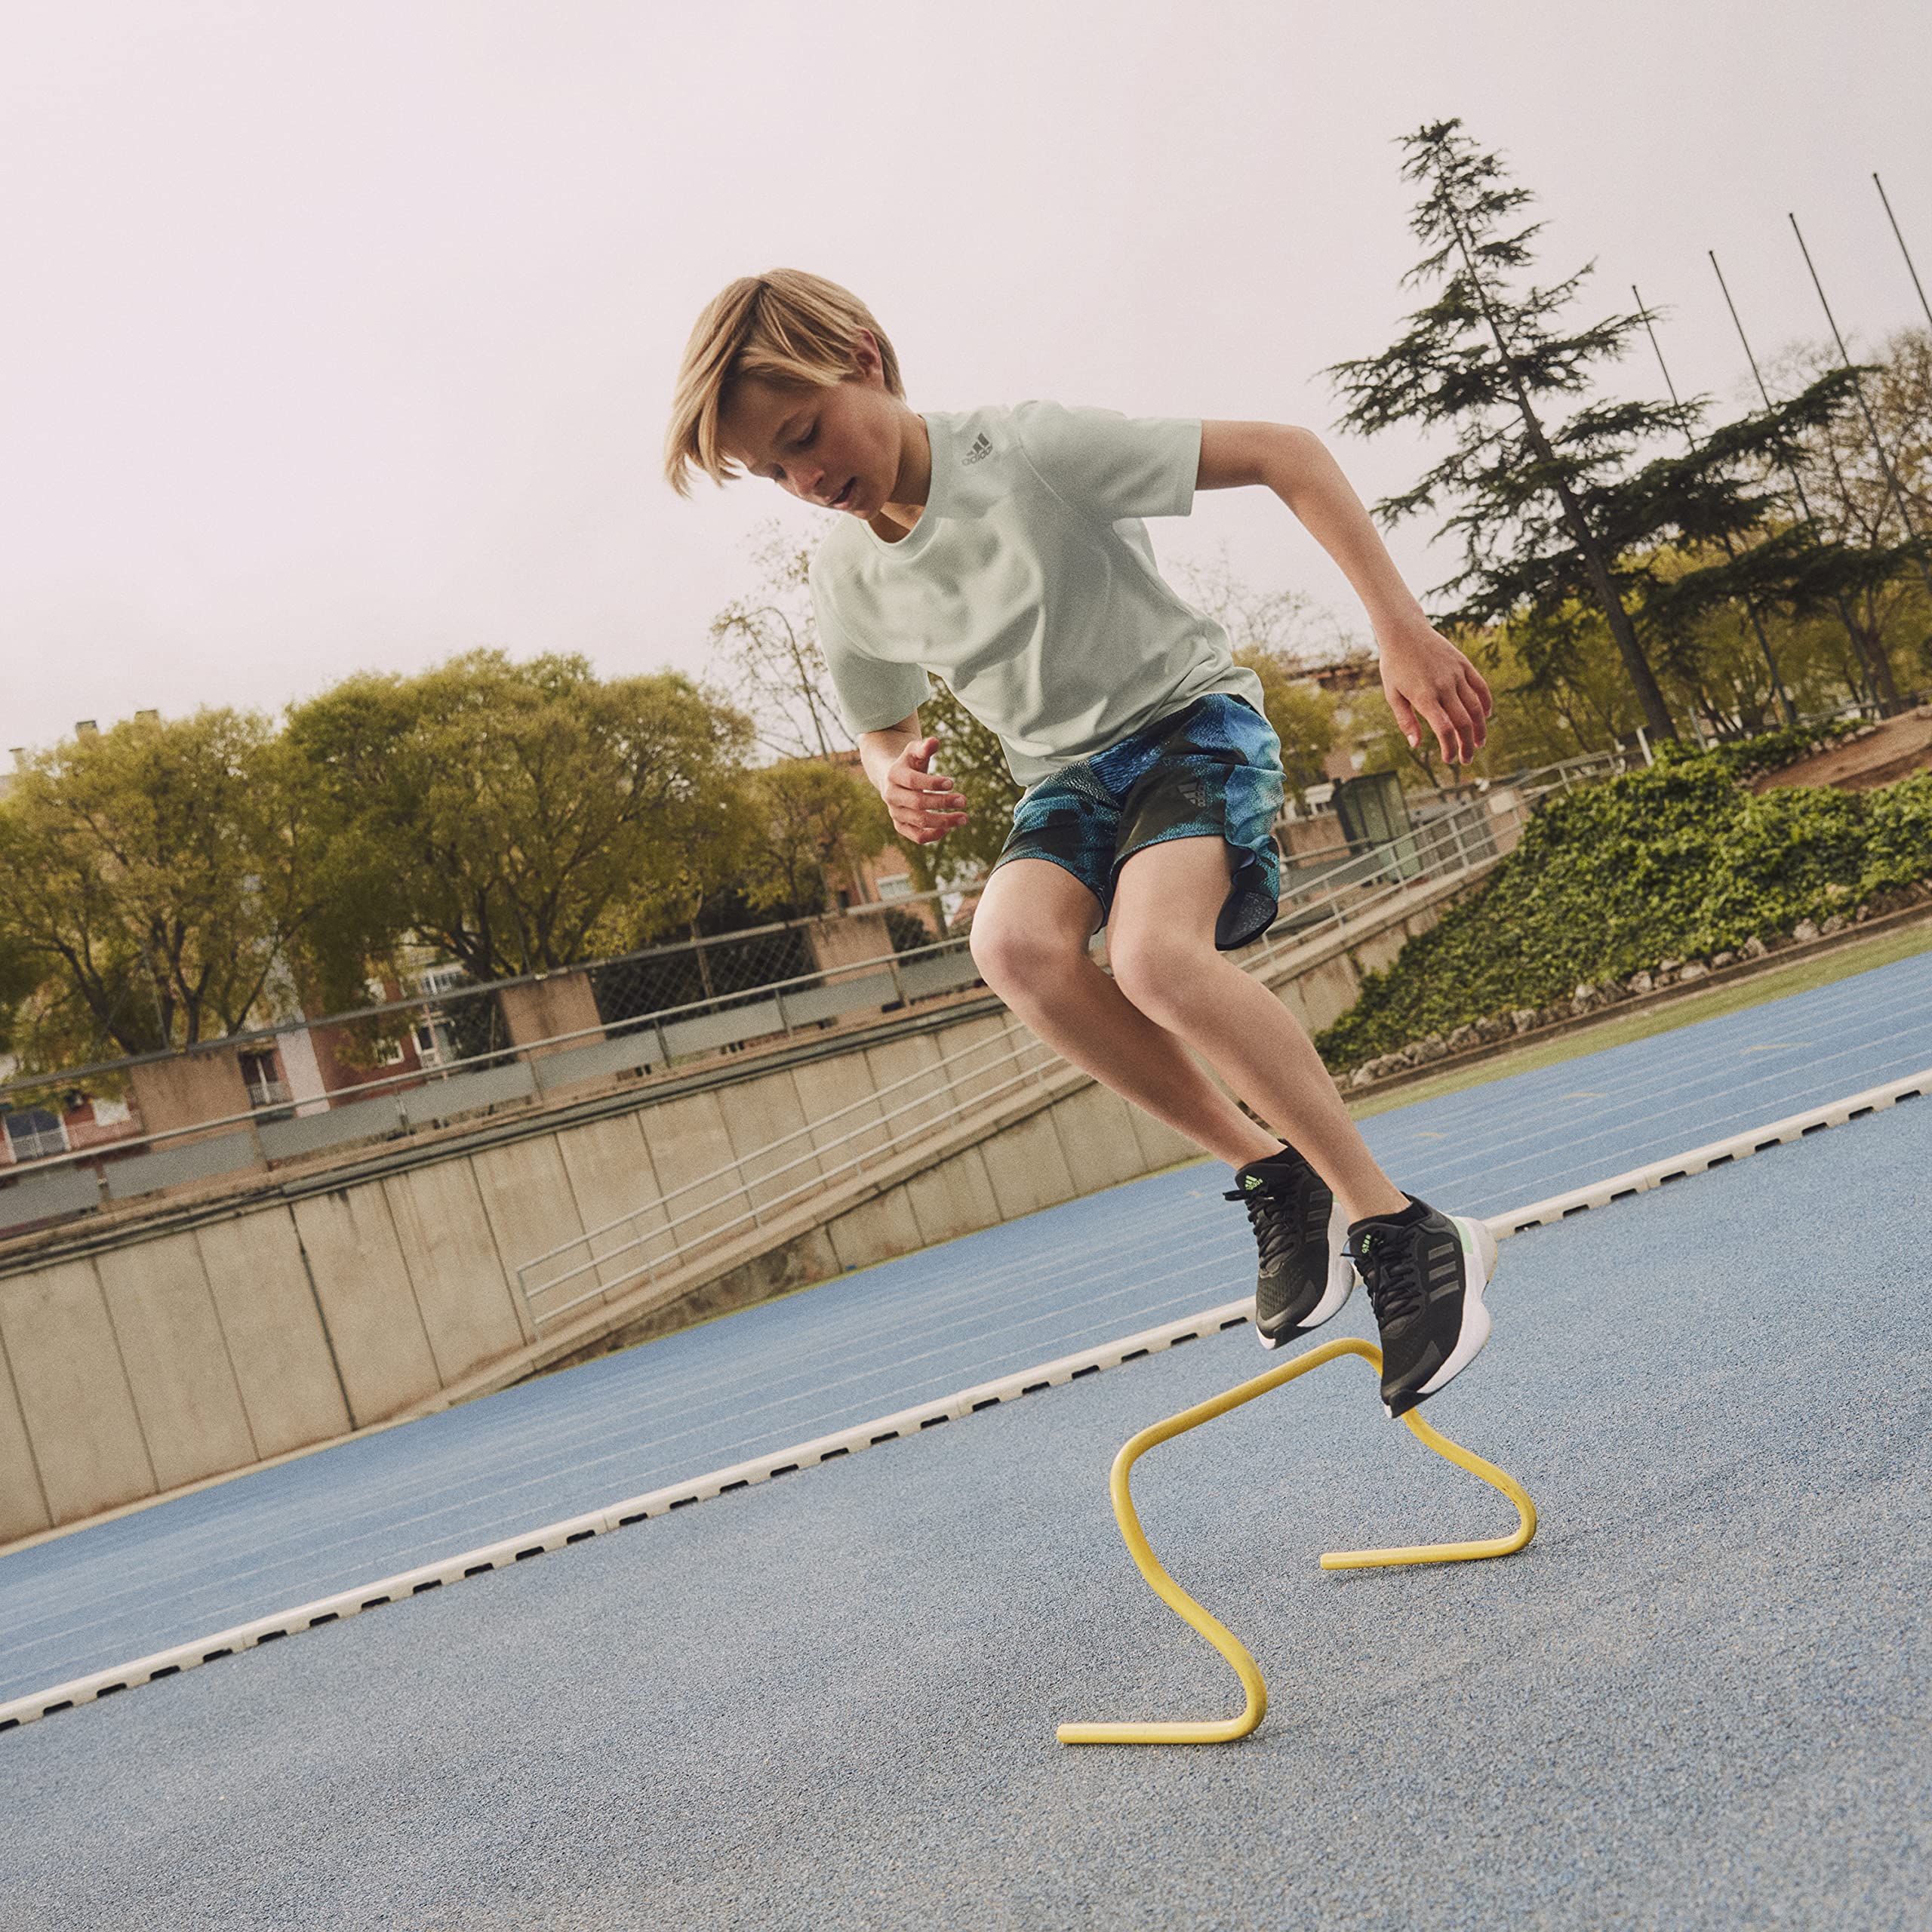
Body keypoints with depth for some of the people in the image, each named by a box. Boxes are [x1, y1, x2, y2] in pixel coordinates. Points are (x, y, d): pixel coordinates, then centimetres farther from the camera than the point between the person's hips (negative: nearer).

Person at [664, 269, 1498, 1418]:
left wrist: (1402, 626, -25)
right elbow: (882, 732, 16)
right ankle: (1279, 1182, -13)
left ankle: (1407, 1236, -19)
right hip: (1067, 775, 5)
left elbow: (1285, 454, -17)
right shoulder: (849, 584, -2)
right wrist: (900, 776, -10)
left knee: (1158, 955, -34)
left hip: (1193, 716, -5)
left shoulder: (1032, 449, -20)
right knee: (1016, 945, -29)